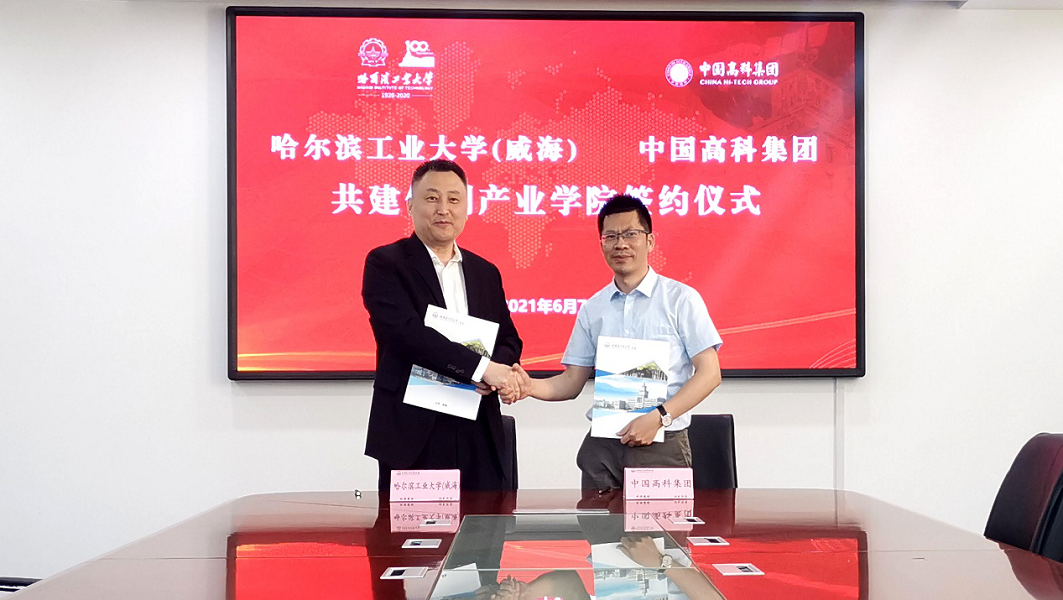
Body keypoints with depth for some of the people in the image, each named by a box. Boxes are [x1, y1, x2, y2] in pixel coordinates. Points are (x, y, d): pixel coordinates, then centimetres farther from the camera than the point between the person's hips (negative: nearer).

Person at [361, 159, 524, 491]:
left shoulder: (485, 273, 16)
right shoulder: (385, 264, -1)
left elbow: (509, 340, 16)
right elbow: (406, 331, -15)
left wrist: (495, 370, -8)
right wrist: (481, 367, -19)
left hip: (478, 435, 5)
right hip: (413, 435, -4)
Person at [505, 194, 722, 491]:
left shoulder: (680, 299, -2)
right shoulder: (592, 309, 11)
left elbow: (709, 373, -5)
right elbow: (573, 381, 11)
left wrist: (659, 417, -16)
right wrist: (530, 387, -9)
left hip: (662, 445, -3)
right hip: (602, 446, 3)